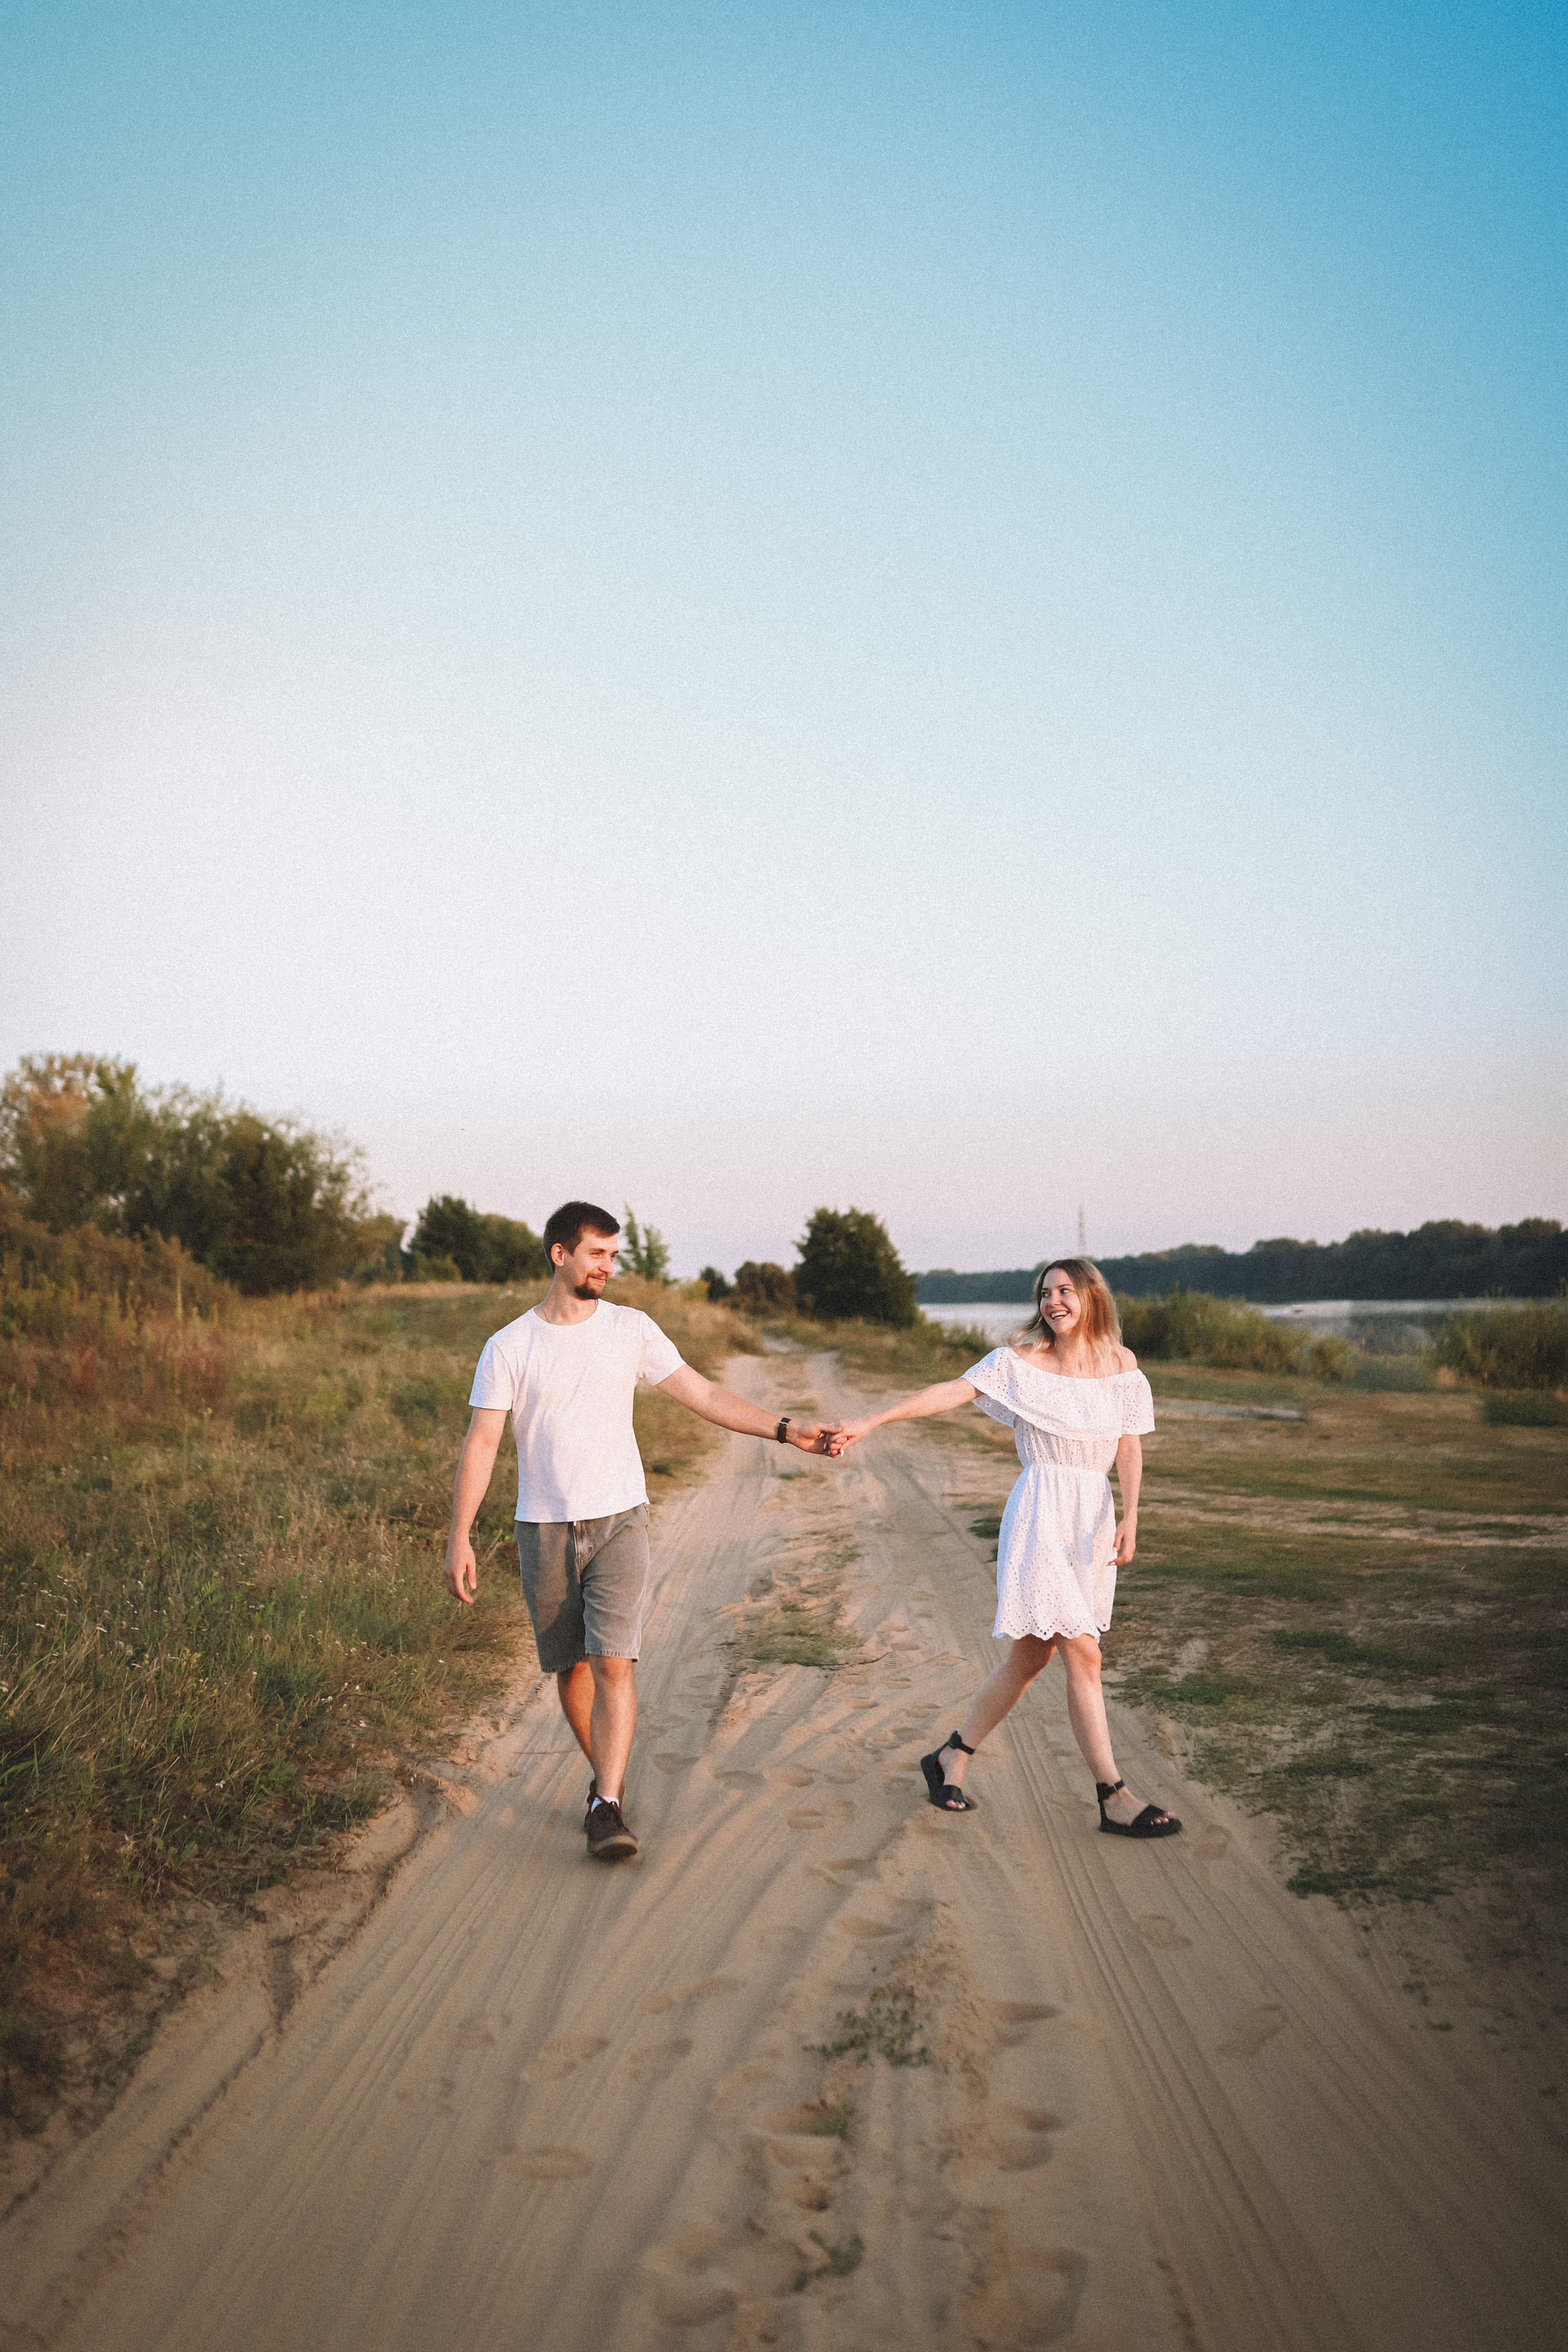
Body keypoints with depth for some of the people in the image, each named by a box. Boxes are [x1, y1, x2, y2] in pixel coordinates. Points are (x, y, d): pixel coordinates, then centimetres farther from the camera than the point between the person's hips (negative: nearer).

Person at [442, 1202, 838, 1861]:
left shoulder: (632, 1329, 1)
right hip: (544, 1529, 1)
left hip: (618, 1521, 0)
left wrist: (785, 1429, -8)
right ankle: (606, 1777, 31)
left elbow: (704, 1395, 1)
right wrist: (459, 1539, -7)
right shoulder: (508, 1347, -2)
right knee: (570, 1668, 11)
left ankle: (608, 1808, -8)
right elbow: (480, 1444, -3)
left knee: (613, 1662, -12)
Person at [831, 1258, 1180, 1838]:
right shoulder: (1020, 1360, -3)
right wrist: (867, 1422, -18)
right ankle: (1114, 1798, -2)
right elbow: (952, 1391, -10)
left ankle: (951, 1758, 25)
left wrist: (1130, 1518, -7)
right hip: (1041, 1510, -5)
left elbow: (1129, 1446, 6)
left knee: (1031, 1655, 10)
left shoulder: (1120, 1365, 8)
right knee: (1083, 1654, -10)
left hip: (1095, 1516, 5)